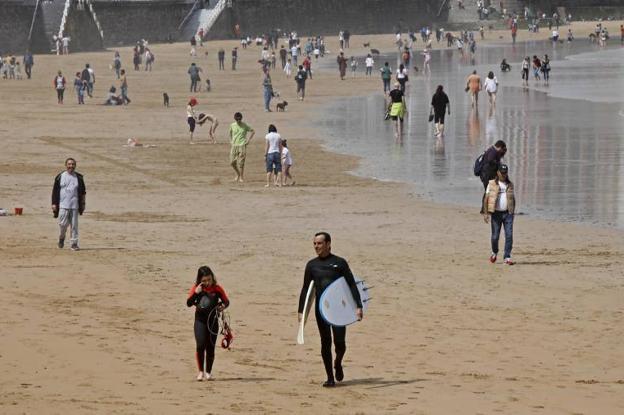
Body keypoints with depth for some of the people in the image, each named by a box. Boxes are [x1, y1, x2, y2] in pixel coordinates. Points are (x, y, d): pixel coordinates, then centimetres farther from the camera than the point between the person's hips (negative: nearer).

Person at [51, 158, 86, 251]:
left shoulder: (79, 177, 7)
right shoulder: (60, 177, 3)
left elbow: (83, 192, 13)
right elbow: (55, 191, 5)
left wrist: (83, 204, 8)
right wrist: (54, 203, -1)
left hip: (74, 205, 1)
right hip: (63, 205, -1)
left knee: (74, 225, 0)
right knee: (63, 224, -4)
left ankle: (74, 243, 4)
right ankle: (61, 238, 23)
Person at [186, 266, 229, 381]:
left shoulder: (217, 289, -3)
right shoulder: (196, 288, -2)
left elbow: (226, 301, 1)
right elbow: (189, 303, -5)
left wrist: (223, 306, -22)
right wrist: (196, 293, -19)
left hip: (213, 320, 0)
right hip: (200, 320, 0)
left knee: (210, 347, 6)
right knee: (200, 345, -13)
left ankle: (208, 372, 19)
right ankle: (201, 371, -1)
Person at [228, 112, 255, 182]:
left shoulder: (245, 126, -4)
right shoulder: (232, 125, 5)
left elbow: (253, 131, 4)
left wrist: (248, 140, -2)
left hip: (242, 146, -4)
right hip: (234, 146, 4)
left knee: (241, 163, -6)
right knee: (232, 162, 0)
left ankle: (241, 177, 4)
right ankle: (238, 174, 24)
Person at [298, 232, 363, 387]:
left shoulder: (339, 263, -1)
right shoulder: (312, 265, 7)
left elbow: (352, 285, -1)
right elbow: (305, 289, 11)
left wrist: (358, 306, -9)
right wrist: (301, 311, 5)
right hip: (321, 309, 2)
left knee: (339, 342, -7)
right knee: (325, 343, 0)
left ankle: (338, 364, 25)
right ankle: (330, 377, 6)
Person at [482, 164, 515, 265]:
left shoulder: (510, 185, 9)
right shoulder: (492, 184, 0)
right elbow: (486, 199, -1)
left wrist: (513, 212, 15)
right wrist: (485, 213, -8)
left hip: (508, 213, 2)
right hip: (496, 213, -2)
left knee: (509, 235, -8)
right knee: (495, 236, 2)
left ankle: (507, 257, -4)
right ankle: (494, 252, 30)